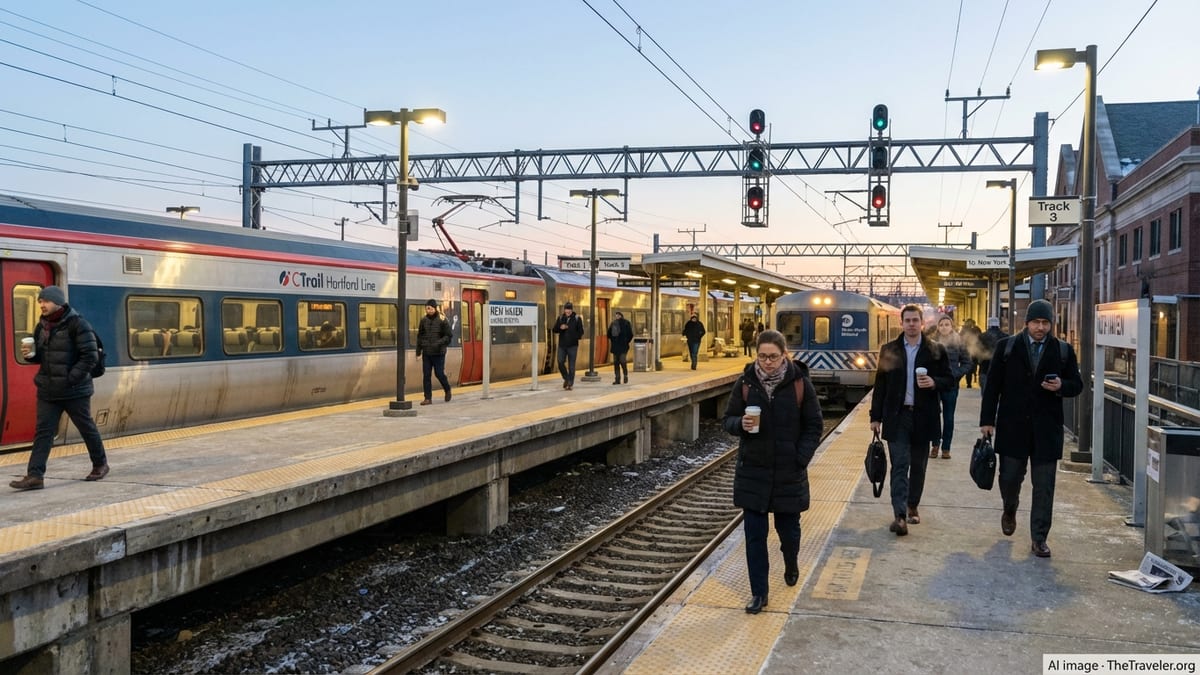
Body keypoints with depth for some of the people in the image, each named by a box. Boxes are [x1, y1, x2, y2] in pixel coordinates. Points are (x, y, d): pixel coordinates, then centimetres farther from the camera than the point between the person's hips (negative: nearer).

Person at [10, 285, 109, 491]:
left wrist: (71, 378, -21)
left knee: (86, 428, 9)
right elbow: (41, 355, 19)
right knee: (43, 431, 0)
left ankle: (100, 464, 27)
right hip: (47, 390, 6)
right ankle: (35, 475, -2)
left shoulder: (77, 324, -13)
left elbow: (91, 356, -17)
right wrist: (30, 354, -5)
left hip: (75, 390, -6)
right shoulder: (42, 326, 8)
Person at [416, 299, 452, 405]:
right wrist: (418, 351, 9)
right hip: (426, 353, 4)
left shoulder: (442, 320, -7)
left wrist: (439, 343, -22)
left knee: (439, 373, 0)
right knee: (426, 375, 2)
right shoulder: (424, 320, 5)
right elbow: (420, 336, 11)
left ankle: (447, 390, 27)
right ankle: (428, 398, 8)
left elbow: (448, 336, -6)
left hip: (438, 353, -4)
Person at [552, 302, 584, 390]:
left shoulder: (577, 319, -2)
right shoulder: (560, 318, 6)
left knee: (571, 365, 0)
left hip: (572, 346, -3)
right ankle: (566, 379, 23)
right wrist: (560, 328, -12)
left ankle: (570, 384, 7)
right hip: (562, 345, 3)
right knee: (560, 363, 1)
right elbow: (555, 330, 7)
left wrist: (574, 337, -15)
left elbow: (580, 332, 0)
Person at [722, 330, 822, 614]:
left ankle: (791, 564, 46)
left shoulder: (800, 384, -7)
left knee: (788, 527, 14)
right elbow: (727, 420, 3)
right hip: (752, 471, 1)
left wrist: (801, 460, -10)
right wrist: (741, 423, -19)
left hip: (789, 473, -1)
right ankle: (759, 592, 14)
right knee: (754, 533, 2)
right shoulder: (745, 383, -4)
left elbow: (813, 427, -1)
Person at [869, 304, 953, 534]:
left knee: (918, 466, 12)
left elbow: (949, 379, 7)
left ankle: (912, 506, 28)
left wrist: (934, 383, -16)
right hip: (897, 416, -1)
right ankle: (899, 515, -12)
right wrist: (876, 416, 2)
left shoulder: (935, 351, 3)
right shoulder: (889, 350, 3)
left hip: (923, 417, 1)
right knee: (899, 465, -7)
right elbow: (880, 385, 5)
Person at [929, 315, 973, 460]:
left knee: (948, 417, 6)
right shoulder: (932, 342, 1)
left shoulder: (959, 343, 2)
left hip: (951, 384, 0)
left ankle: (946, 448, 14)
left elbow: (968, 363, 5)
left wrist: (956, 374, -8)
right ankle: (935, 444, 15)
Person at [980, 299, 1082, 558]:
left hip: (1046, 429, 1)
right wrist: (987, 420, -3)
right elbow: (993, 385, 2)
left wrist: (1061, 386, -14)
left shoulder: (1063, 351, 5)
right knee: (1010, 476, 6)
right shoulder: (1006, 347, 2)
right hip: (1012, 427, 0)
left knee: (1044, 486, 2)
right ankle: (1010, 510, 39)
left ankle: (1039, 538, 11)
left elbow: (1077, 385, 10)